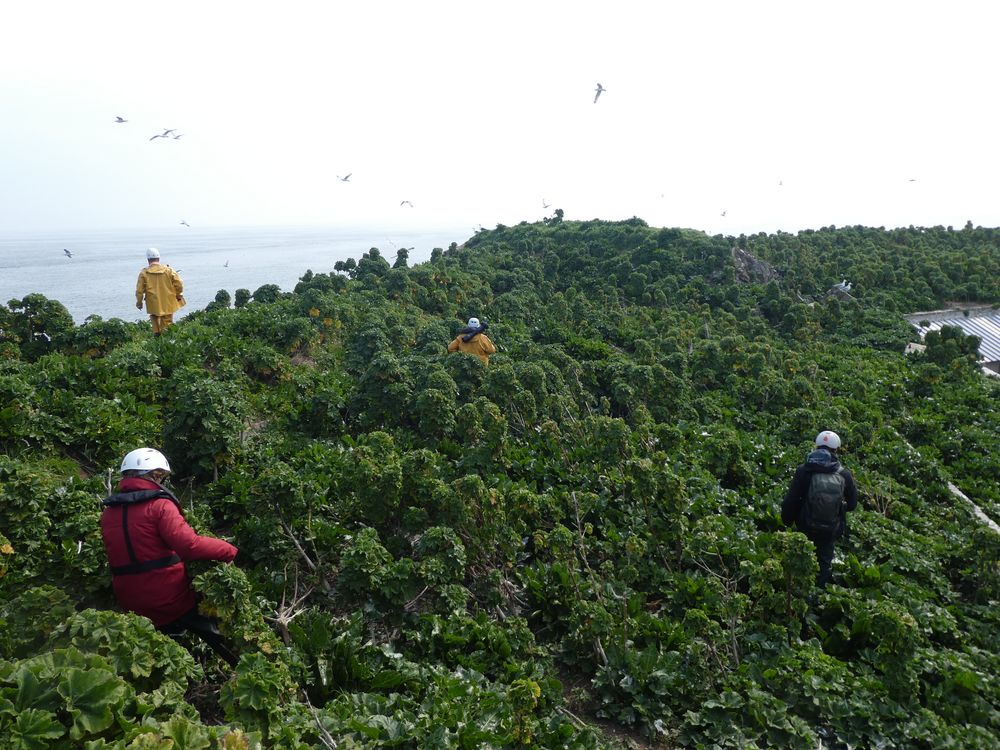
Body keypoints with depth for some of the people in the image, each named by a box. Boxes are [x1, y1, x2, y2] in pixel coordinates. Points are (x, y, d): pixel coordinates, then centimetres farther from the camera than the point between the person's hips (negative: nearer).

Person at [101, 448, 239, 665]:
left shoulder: (107, 514, 5)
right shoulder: (159, 505, -15)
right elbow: (190, 545, -27)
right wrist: (230, 550, -18)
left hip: (132, 605, 6)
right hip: (172, 602, -5)